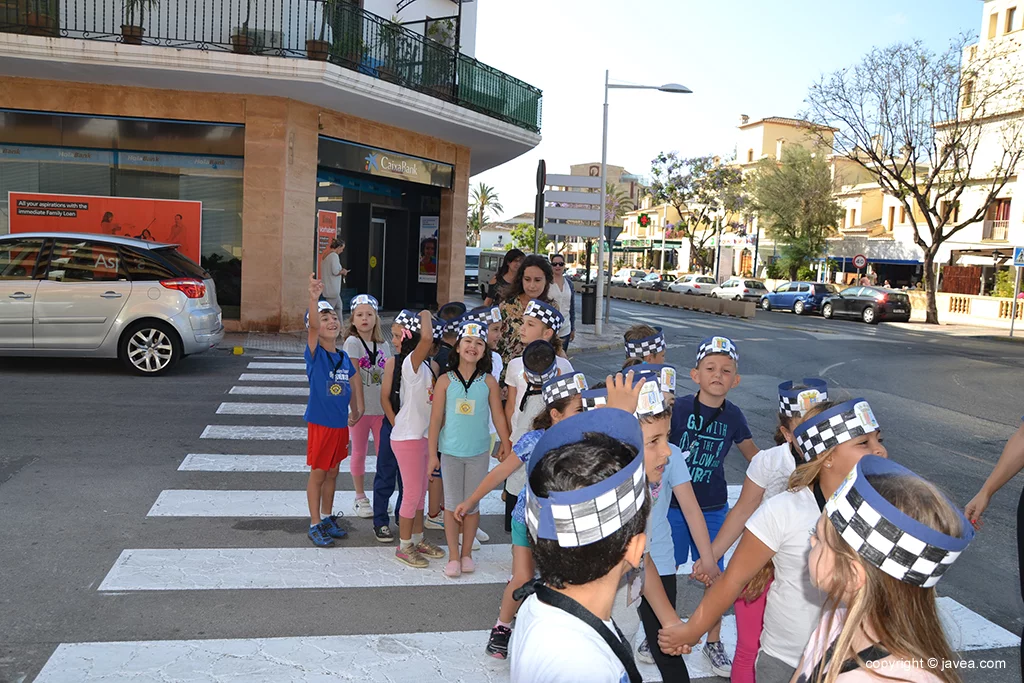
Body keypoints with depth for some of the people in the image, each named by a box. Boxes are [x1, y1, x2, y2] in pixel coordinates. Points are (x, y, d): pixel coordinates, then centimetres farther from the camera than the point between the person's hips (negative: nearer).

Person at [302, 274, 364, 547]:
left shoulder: (344, 357, 4)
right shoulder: (314, 353, -13)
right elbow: (312, 326, -31)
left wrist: (355, 409, 17)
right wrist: (314, 297, -46)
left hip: (341, 423, 6)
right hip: (320, 422, -6)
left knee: (332, 473, 17)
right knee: (318, 474, 5)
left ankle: (327, 518, 31)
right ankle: (315, 525, 16)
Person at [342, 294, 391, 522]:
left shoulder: (383, 345, 7)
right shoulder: (352, 342, -7)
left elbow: (388, 377, 10)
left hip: (381, 407, 4)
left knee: (384, 453, 6)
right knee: (359, 453, 9)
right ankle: (360, 499, 21)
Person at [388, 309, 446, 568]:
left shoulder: (427, 366, 7)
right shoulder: (410, 363, -19)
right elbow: (427, 338, -36)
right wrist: (426, 315, -23)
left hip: (424, 435, 8)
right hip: (407, 437, -8)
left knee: (420, 492, 18)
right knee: (412, 493, 1)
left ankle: (418, 539, 32)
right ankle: (404, 547, 15)